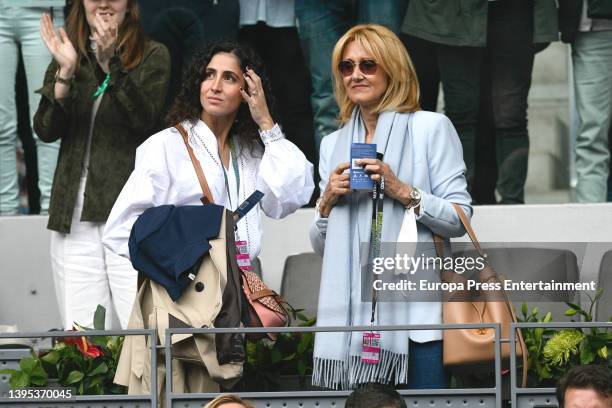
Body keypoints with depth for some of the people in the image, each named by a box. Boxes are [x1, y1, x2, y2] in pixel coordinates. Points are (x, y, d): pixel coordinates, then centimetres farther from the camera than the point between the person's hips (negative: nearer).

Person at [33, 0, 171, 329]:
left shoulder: (152, 56, 6)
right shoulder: (68, 57, 15)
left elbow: (144, 118, -10)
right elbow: (46, 130, 3)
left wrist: (111, 64, -20)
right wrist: (65, 73, -10)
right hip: (75, 215, 3)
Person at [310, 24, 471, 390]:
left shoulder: (431, 128, 4)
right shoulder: (334, 144, 18)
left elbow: (460, 218, -2)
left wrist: (404, 192, -14)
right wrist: (327, 203, 1)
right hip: (353, 312, 4)